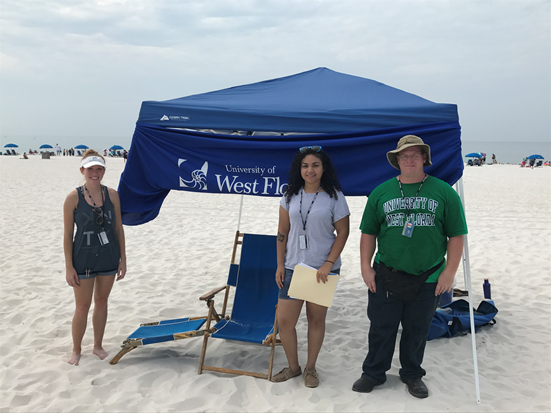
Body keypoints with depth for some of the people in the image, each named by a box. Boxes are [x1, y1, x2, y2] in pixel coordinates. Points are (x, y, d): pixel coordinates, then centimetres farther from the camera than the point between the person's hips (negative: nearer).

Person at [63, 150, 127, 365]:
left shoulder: (112, 195, -1)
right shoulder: (73, 197, -10)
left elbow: (118, 228, 4)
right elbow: (67, 234, -7)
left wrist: (122, 258, 3)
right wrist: (69, 267, -9)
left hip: (108, 258, 3)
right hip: (84, 258, -3)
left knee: (102, 301, 15)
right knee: (82, 306, 6)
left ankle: (98, 346, 32)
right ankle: (76, 350, 26)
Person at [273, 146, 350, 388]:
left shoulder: (334, 196, -5)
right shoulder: (290, 195, 4)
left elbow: (343, 232, -4)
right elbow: (282, 231, 6)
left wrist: (329, 264, -13)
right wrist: (280, 265, 3)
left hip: (323, 269, -2)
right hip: (293, 266, 3)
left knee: (316, 318, 9)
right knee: (284, 320, 2)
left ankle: (310, 368, 29)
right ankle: (293, 367, 25)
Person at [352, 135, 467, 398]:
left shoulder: (444, 193, -1)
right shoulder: (381, 193, 4)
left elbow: (456, 235, 0)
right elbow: (368, 233, 8)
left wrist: (449, 272, -5)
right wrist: (366, 267, 1)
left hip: (428, 280, 0)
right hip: (385, 277, 1)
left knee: (417, 330, 14)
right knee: (381, 328, 9)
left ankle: (412, 374, 34)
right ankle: (373, 373, 28)